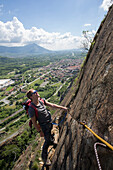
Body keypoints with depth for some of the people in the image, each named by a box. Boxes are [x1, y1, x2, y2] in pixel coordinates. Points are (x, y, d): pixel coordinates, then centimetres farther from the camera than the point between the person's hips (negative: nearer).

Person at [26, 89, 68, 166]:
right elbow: (34, 122, -22)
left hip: (50, 122, 6)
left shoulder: (42, 101, -12)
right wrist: (40, 131, -16)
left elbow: (52, 105, -5)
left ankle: (51, 141, 63)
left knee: (49, 133, 31)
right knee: (47, 141, 6)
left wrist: (62, 107, -4)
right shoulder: (31, 109, -30)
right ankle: (44, 157, 30)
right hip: (44, 125, -6)